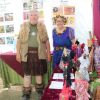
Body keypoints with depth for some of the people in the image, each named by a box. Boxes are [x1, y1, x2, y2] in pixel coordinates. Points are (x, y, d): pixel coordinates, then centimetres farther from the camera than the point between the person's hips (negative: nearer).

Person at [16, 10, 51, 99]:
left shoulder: (42, 26, 7)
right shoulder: (24, 26, 4)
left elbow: (46, 40, 8)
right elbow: (19, 40, 2)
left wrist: (48, 53, 4)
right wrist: (18, 53, -4)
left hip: (39, 53, 1)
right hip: (27, 53, -1)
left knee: (39, 72, 11)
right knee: (27, 73, 5)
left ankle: (39, 89, 30)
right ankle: (26, 92, 16)